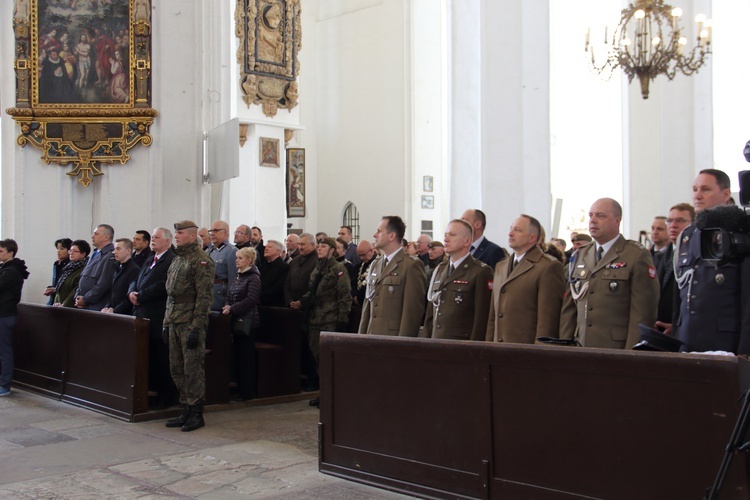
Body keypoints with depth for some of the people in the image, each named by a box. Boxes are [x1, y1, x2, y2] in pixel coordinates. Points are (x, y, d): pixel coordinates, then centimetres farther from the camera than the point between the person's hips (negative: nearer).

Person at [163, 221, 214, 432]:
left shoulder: (201, 261, -10)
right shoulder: (177, 260, 17)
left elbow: (204, 296, -15)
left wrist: (196, 327, -19)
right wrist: (167, 322, 17)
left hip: (190, 323, -9)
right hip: (175, 323, 9)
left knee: (192, 369, -4)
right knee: (176, 369, 11)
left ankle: (196, 414, 5)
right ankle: (186, 410, 20)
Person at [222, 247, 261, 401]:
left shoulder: (253, 278, -10)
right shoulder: (237, 277, 14)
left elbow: (251, 300, -18)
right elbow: (230, 296, 17)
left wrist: (232, 308, -17)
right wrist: (228, 305, -4)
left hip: (247, 321, -8)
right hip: (236, 320, 8)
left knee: (246, 356, -2)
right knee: (237, 355, 11)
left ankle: (248, 391, 6)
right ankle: (240, 387, 20)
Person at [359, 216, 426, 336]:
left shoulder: (412, 265, -7)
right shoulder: (374, 265, 17)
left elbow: (413, 309, -12)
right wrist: (362, 335, 11)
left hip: (395, 336, -6)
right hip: (372, 336, 6)